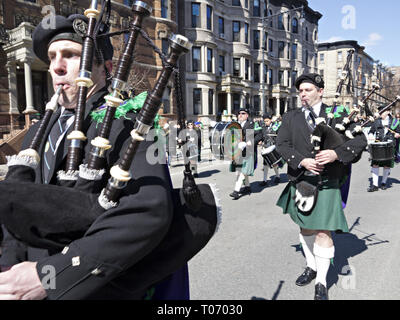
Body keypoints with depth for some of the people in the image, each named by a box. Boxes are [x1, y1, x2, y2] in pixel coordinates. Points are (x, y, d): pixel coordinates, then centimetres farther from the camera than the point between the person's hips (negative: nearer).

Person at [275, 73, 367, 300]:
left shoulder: (335, 115, 3)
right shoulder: (291, 117, 7)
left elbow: (360, 140, -2)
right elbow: (282, 145, -4)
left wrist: (336, 153, -20)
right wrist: (302, 161, -19)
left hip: (327, 182, -3)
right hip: (300, 181, 3)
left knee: (323, 231, -3)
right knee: (305, 228, 17)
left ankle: (322, 283, 14)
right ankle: (312, 267, 39)